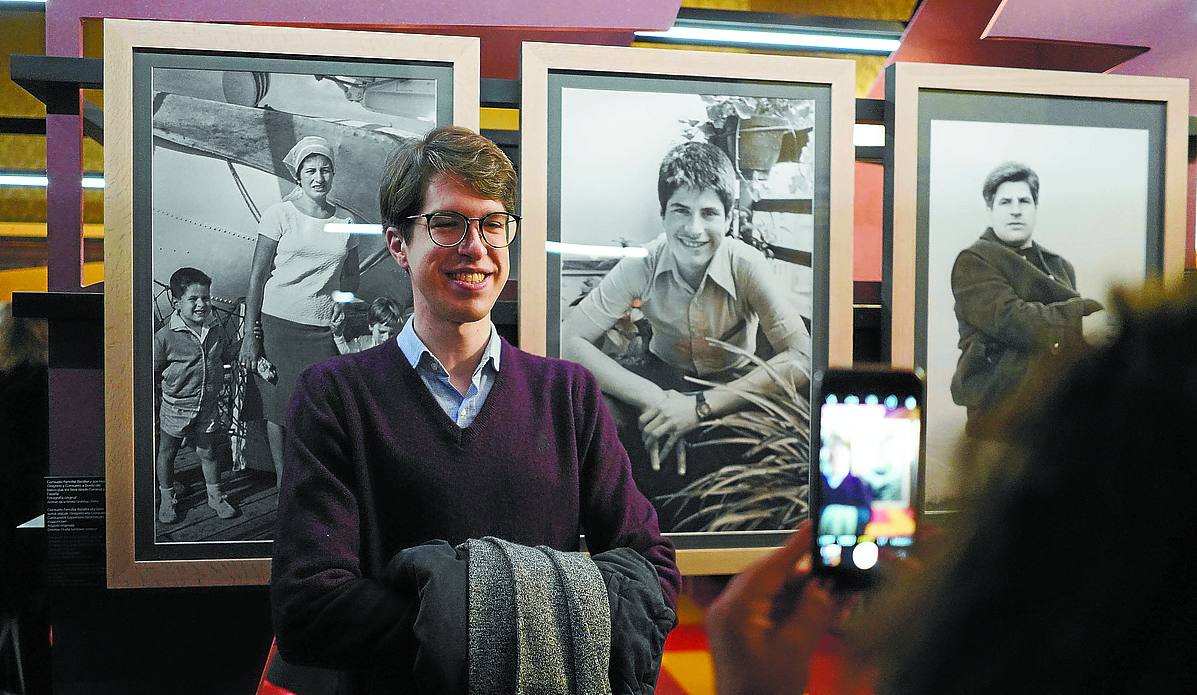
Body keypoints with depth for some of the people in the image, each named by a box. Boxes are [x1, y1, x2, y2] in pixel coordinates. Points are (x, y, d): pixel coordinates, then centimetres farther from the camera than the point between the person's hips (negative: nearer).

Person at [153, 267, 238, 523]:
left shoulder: (216, 331, -3)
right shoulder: (165, 336, -17)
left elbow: (228, 356, 16)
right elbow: (152, 372, -8)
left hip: (208, 407, 3)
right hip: (175, 408, -3)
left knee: (208, 452, 16)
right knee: (166, 453, 15)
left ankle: (215, 496, 33)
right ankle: (167, 497, 36)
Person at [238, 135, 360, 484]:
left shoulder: (346, 221, 8)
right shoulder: (280, 214, -1)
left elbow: (350, 276, 21)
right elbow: (258, 274, -1)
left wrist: (341, 309, 5)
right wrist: (250, 334, -4)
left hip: (324, 329, 2)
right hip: (278, 324, -2)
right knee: (279, 407, 4)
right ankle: (283, 483, 18)